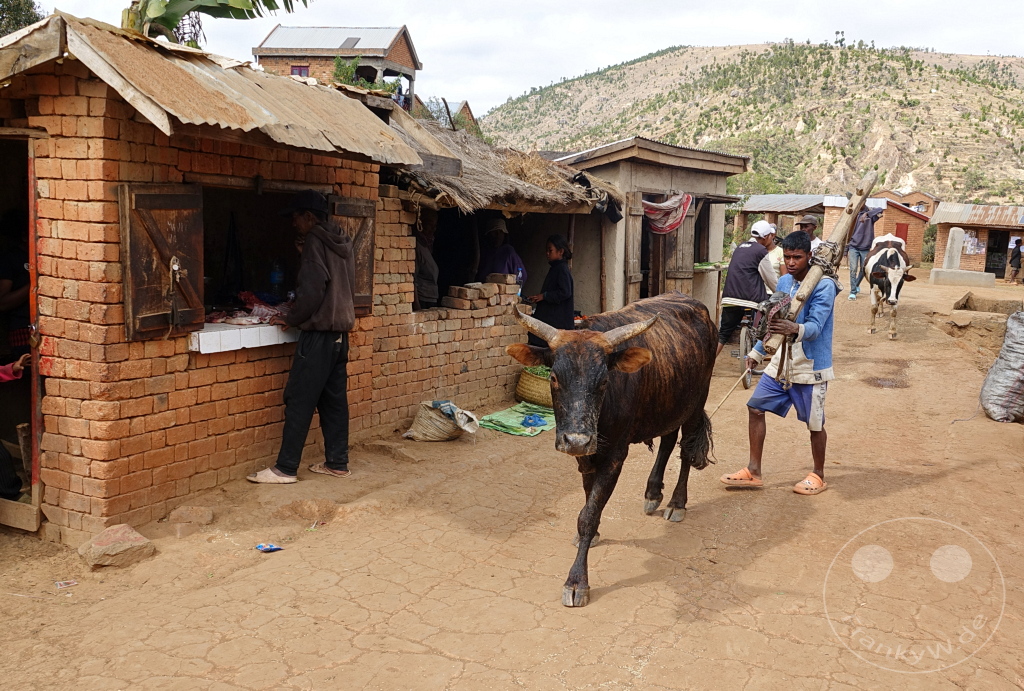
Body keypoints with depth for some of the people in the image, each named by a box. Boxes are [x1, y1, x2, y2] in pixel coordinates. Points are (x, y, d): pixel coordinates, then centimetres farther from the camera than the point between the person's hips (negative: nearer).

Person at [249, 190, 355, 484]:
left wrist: (291, 318, -4)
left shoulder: (315, 242, -11)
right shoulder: (342, 243, 15)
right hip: (340, 330, 9)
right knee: (334, 399, 11)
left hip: (319, 332, -9)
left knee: (299, 400, -5)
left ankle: (285, 468, -1)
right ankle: (337, 462, 15)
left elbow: (312, 289, -18)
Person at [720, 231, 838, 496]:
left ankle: (818, 475, 25)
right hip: (781, 362, 7)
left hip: (810, 366, -7)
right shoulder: (784, 282, 6)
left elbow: (815, 328, -26)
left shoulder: (824, 286, -15)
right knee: (755, 407, 4)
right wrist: (757, 352, 21)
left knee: (815, 423, 4)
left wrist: (794, 329, -47)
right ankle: (753, 472, 14)